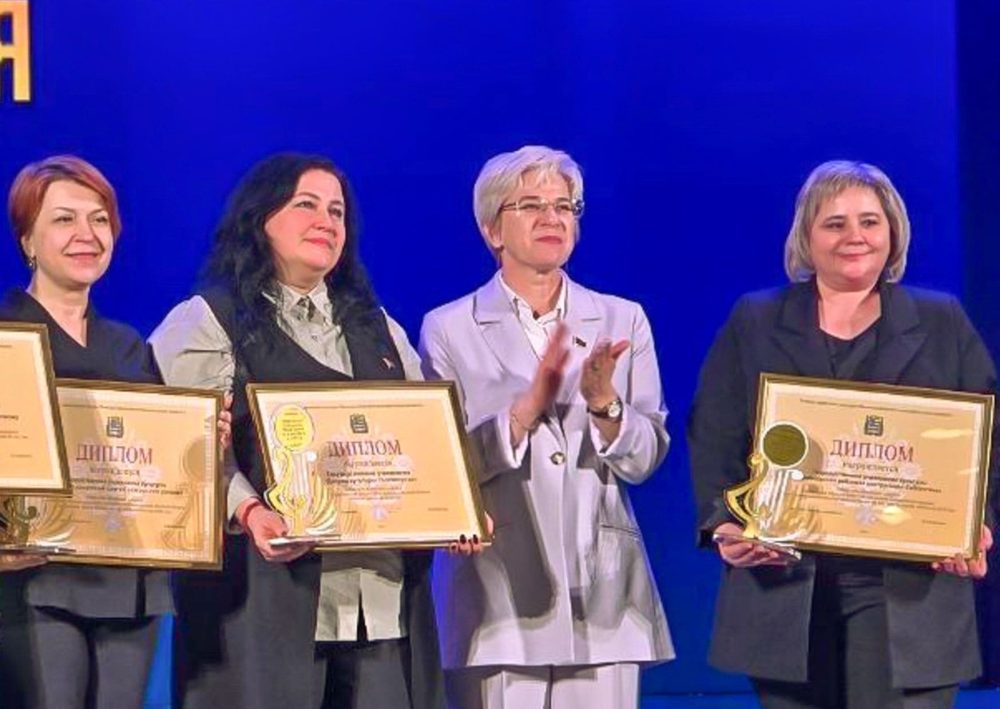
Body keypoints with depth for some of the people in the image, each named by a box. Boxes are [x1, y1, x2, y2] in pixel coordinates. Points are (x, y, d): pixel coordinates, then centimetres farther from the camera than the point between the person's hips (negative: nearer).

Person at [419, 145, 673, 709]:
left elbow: (646, 459, 4)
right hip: (497, 593, -2)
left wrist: (603, 402, -15)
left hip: (601, 595, 2)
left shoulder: (622, 321, 10)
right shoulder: (449, 330, 3)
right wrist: (529, 404, -17)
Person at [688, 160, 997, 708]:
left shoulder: (943, 324, 12)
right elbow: (715, 443, 6)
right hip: (784, 588, 1)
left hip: (907, 594, 0)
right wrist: (723, 525, -11)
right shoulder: (753, 323, 11)